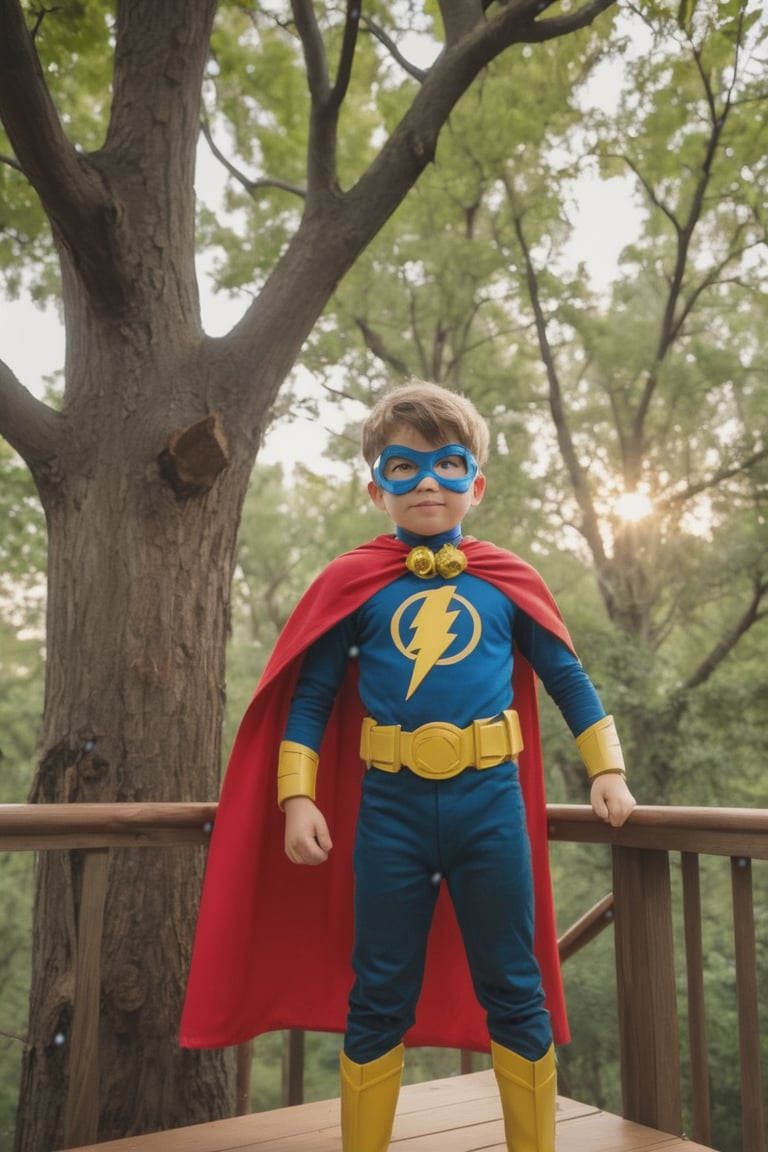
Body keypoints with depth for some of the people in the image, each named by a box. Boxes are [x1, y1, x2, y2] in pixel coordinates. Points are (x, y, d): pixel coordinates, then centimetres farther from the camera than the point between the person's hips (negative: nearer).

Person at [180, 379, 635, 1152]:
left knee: (514, 991, 12)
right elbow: (310, 695, 3)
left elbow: (567, 678, 12)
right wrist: (299, 797, -5)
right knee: (378, 996, 12)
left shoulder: (508, 581, 4)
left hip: (491, 804, 1)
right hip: (388, 807, 0)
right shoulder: (351, 583, 1)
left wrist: (606, 770, 9)